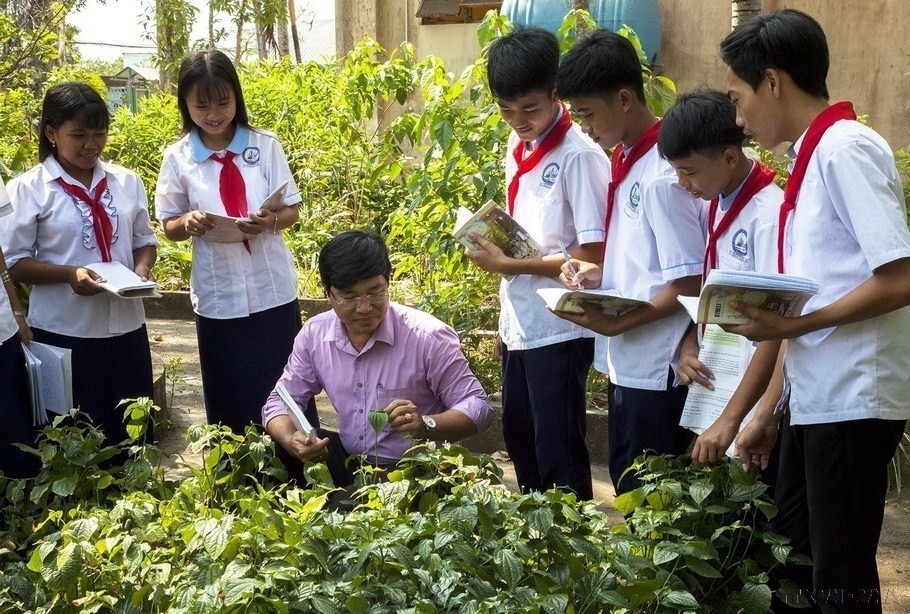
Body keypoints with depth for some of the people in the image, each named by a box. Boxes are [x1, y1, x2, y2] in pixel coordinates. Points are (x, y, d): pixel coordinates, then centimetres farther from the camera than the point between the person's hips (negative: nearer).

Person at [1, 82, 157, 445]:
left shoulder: (126, 182, 6)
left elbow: (144, 239, 16)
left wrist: (142, 269, -6)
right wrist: (69, 274, -21)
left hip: (125, 326, 4)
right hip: (63, 332, -3)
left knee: (133, 431, 10)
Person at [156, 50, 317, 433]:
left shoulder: (265, 146, -2)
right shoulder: (178, 158, -1)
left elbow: (292, 210, 2)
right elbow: (169, 227, 6)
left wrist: (270, 221, -20)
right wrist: (188, 223, -17)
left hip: (274, 291, 0)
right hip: (218, 298, 0)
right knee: (231, 407, 10)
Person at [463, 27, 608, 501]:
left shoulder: (579, 156, -16)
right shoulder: (516, 149, 9)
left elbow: (592, 255, -19)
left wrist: (509, 264, -19)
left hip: (560, 330, -8)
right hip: (520, 325, 9)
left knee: (558, 452, 1)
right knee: (519, 441, 19)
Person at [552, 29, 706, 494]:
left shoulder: (662, 174, -19)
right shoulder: (624, 160, 8)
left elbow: (689, 285, -18)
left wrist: (616, 323, -18)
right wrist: (598, 273, 3)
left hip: (657, 370, -9)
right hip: (627, 363, 9)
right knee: (628, 490, 18)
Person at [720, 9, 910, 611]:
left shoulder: (845, 147, -13)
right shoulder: (812, 155, 14)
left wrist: (790, 324, -17)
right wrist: (769, 413, 17)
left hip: (852, 400, -9)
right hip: (814, 397, 9)